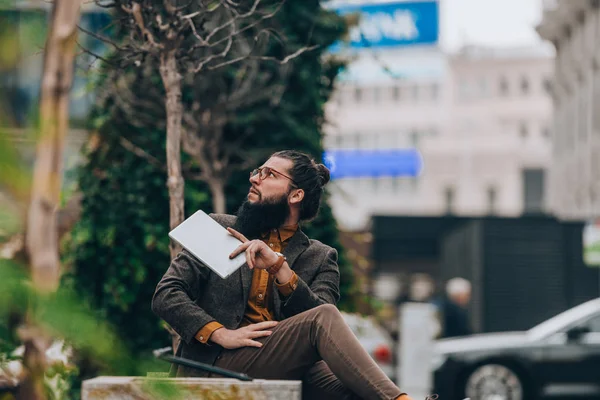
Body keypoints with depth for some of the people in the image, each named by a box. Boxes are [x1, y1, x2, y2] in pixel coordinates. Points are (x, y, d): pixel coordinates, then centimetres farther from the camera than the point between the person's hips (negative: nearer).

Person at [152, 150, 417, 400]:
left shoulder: (319, 257, 17)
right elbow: (165, 295, 6)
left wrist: (279, 267, -13)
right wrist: (222, 334, -9)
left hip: (291, 371, 2)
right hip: (223, 363, -2)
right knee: (322, 317, -29)